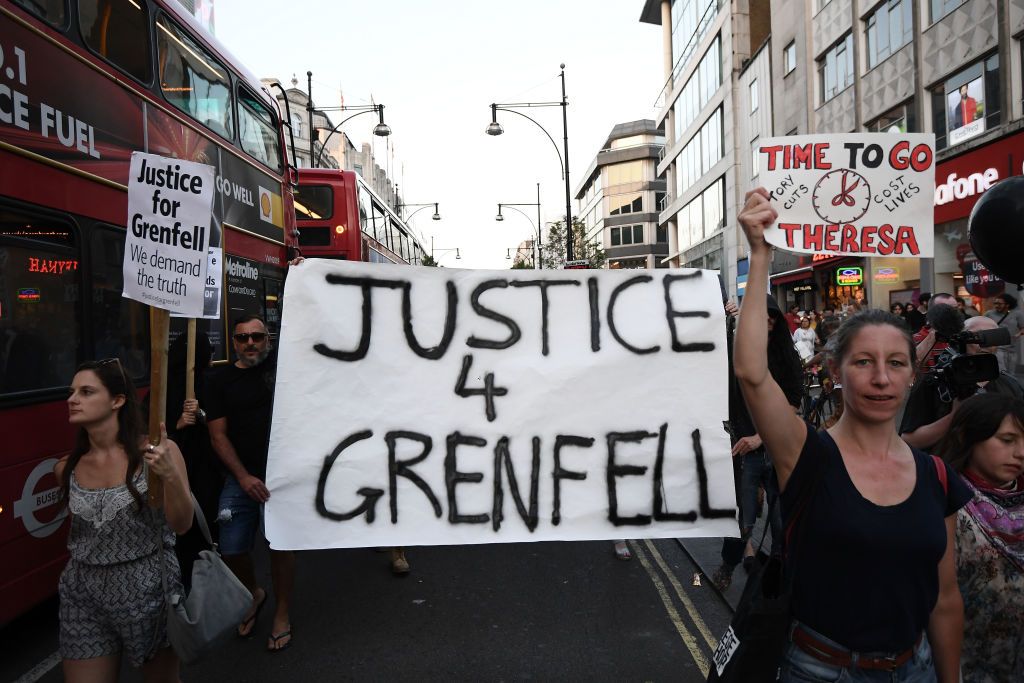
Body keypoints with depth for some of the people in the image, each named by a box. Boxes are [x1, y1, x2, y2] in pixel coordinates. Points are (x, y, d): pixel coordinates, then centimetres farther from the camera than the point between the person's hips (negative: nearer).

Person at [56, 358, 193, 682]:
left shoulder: (155, 452, -14)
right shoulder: (67, 468, -1)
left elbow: (181, 525, -15)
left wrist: (170, 476, -27)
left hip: (149, 586, -3)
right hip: (84, 593, 3)